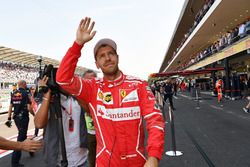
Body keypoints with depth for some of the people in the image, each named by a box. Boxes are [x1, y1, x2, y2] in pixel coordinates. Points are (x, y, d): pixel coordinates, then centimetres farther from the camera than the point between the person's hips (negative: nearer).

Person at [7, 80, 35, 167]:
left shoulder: (13, 94, 6)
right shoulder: (25, 93, -13)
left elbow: (10, 106, 7)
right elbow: (29, 108, -16)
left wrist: (9, 118, 13)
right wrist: (34, 114, 1)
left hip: (16, 117, 7)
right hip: (23, 117, -7)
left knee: (22, 134, 22)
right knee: (21, 137, -2)